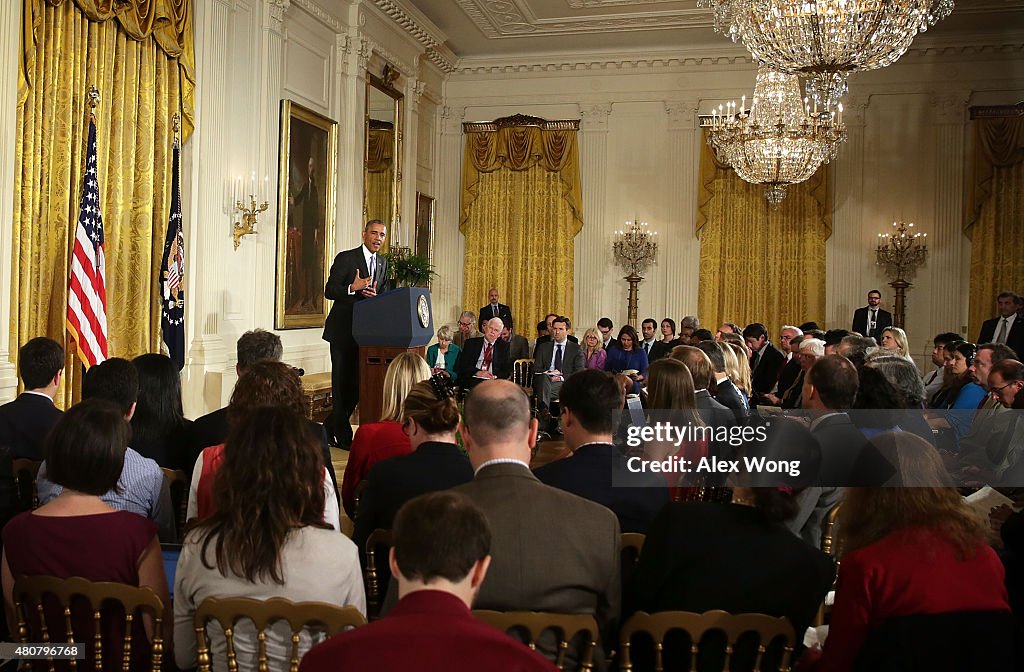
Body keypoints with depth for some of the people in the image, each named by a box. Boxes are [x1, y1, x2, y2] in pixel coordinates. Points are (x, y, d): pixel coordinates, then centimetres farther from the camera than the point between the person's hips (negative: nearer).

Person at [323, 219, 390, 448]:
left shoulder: (383, 262, 14)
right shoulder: (345, 258, -6)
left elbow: (385, 294, 15)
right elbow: (329, 291, -9)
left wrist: (374, 295, -8)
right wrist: (353, 288, -26)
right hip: (343, 330, -6)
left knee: (359, 383, 7)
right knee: (342, 383, -1)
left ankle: (330, 427, 23)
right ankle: (343, 436, 9)